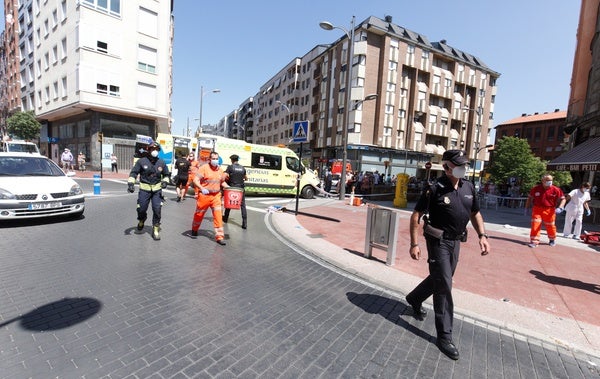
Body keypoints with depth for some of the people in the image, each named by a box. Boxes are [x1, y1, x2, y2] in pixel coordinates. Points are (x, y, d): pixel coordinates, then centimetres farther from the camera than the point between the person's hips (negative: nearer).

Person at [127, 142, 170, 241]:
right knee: (141, 209, 5)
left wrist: (165, 181, -2)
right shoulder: (142, 161, -4)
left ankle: (156, 230, 7)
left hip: (157, 189, 1)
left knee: (157, 209, -5)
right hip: (144, 189, -1)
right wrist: (130, 183, -10)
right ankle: (141, 220, 41)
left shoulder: (161, 163, 3)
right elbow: (134, 172, 0)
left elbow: (166, 174, 15)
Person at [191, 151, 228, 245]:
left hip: (216, 196, 3)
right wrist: (202, 188, -30)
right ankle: (194, 230, 42)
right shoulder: (204, 168, -8)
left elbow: (222, 182, 22)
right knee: (199, 214, 15)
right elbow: (195, 180, -14)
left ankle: (219, 236, -2)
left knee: (218, 216, -5)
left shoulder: (220, 170, 8)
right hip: (204, 195, -3)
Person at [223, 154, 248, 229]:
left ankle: (225, 218, 35)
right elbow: (246, 178, 16)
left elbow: (224, 176, -16)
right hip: (241, 189, 2)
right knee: (243, 205, 2)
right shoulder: (242, 168, 6)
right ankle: (245, 223, -6)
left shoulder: (230, 167, -5)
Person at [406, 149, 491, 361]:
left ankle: (414, 299, 46)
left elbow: (475, 213, 15)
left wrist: (482, 236, 1)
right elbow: (416, 216, -15)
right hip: (438, 241, -7)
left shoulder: (469, 187, 4)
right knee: (444, 286, -3)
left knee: (440, 278, 21)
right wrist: (414, 244, -19)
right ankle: (444, 336, 11)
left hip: (456, 241, 7)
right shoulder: (435, 189, -16)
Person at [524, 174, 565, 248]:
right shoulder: (536, 189, -3)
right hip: (537, 209, 0)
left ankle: (552, 240, 39)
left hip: (549, 210, 0)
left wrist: (560, 208, -14)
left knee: (550, 226, 13)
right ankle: (534, 241, -2)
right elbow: (530, 198, 9)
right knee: (535, 225, -8)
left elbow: (563, 199, 1)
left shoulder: (556, 190, -6)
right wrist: (526, 208, 8)